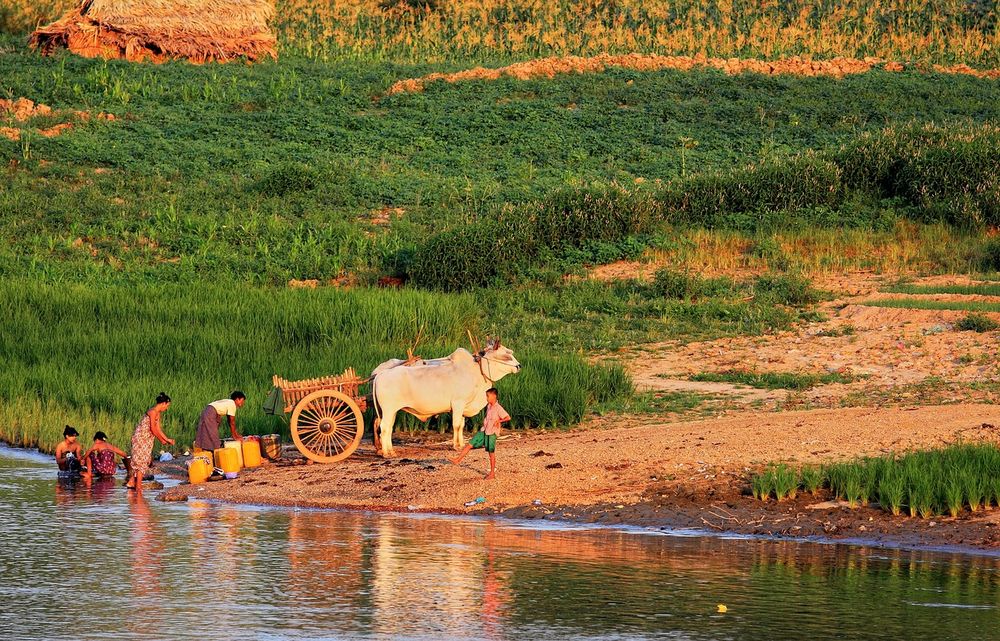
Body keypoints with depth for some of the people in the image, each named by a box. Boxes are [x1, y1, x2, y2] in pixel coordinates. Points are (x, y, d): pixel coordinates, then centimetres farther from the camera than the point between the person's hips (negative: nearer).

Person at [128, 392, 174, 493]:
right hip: (141, 437, -9)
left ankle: (131, 482, 21)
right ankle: (138, 485, -4)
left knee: (144, 460, 13)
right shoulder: (152, 412, -19)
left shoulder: (158, 413, 10)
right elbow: (153, 429, -19)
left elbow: (158, 429, 15)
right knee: (142, 461, -7)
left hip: (147, 439, 9)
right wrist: (161, 440, -8)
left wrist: (167, 439, 10)